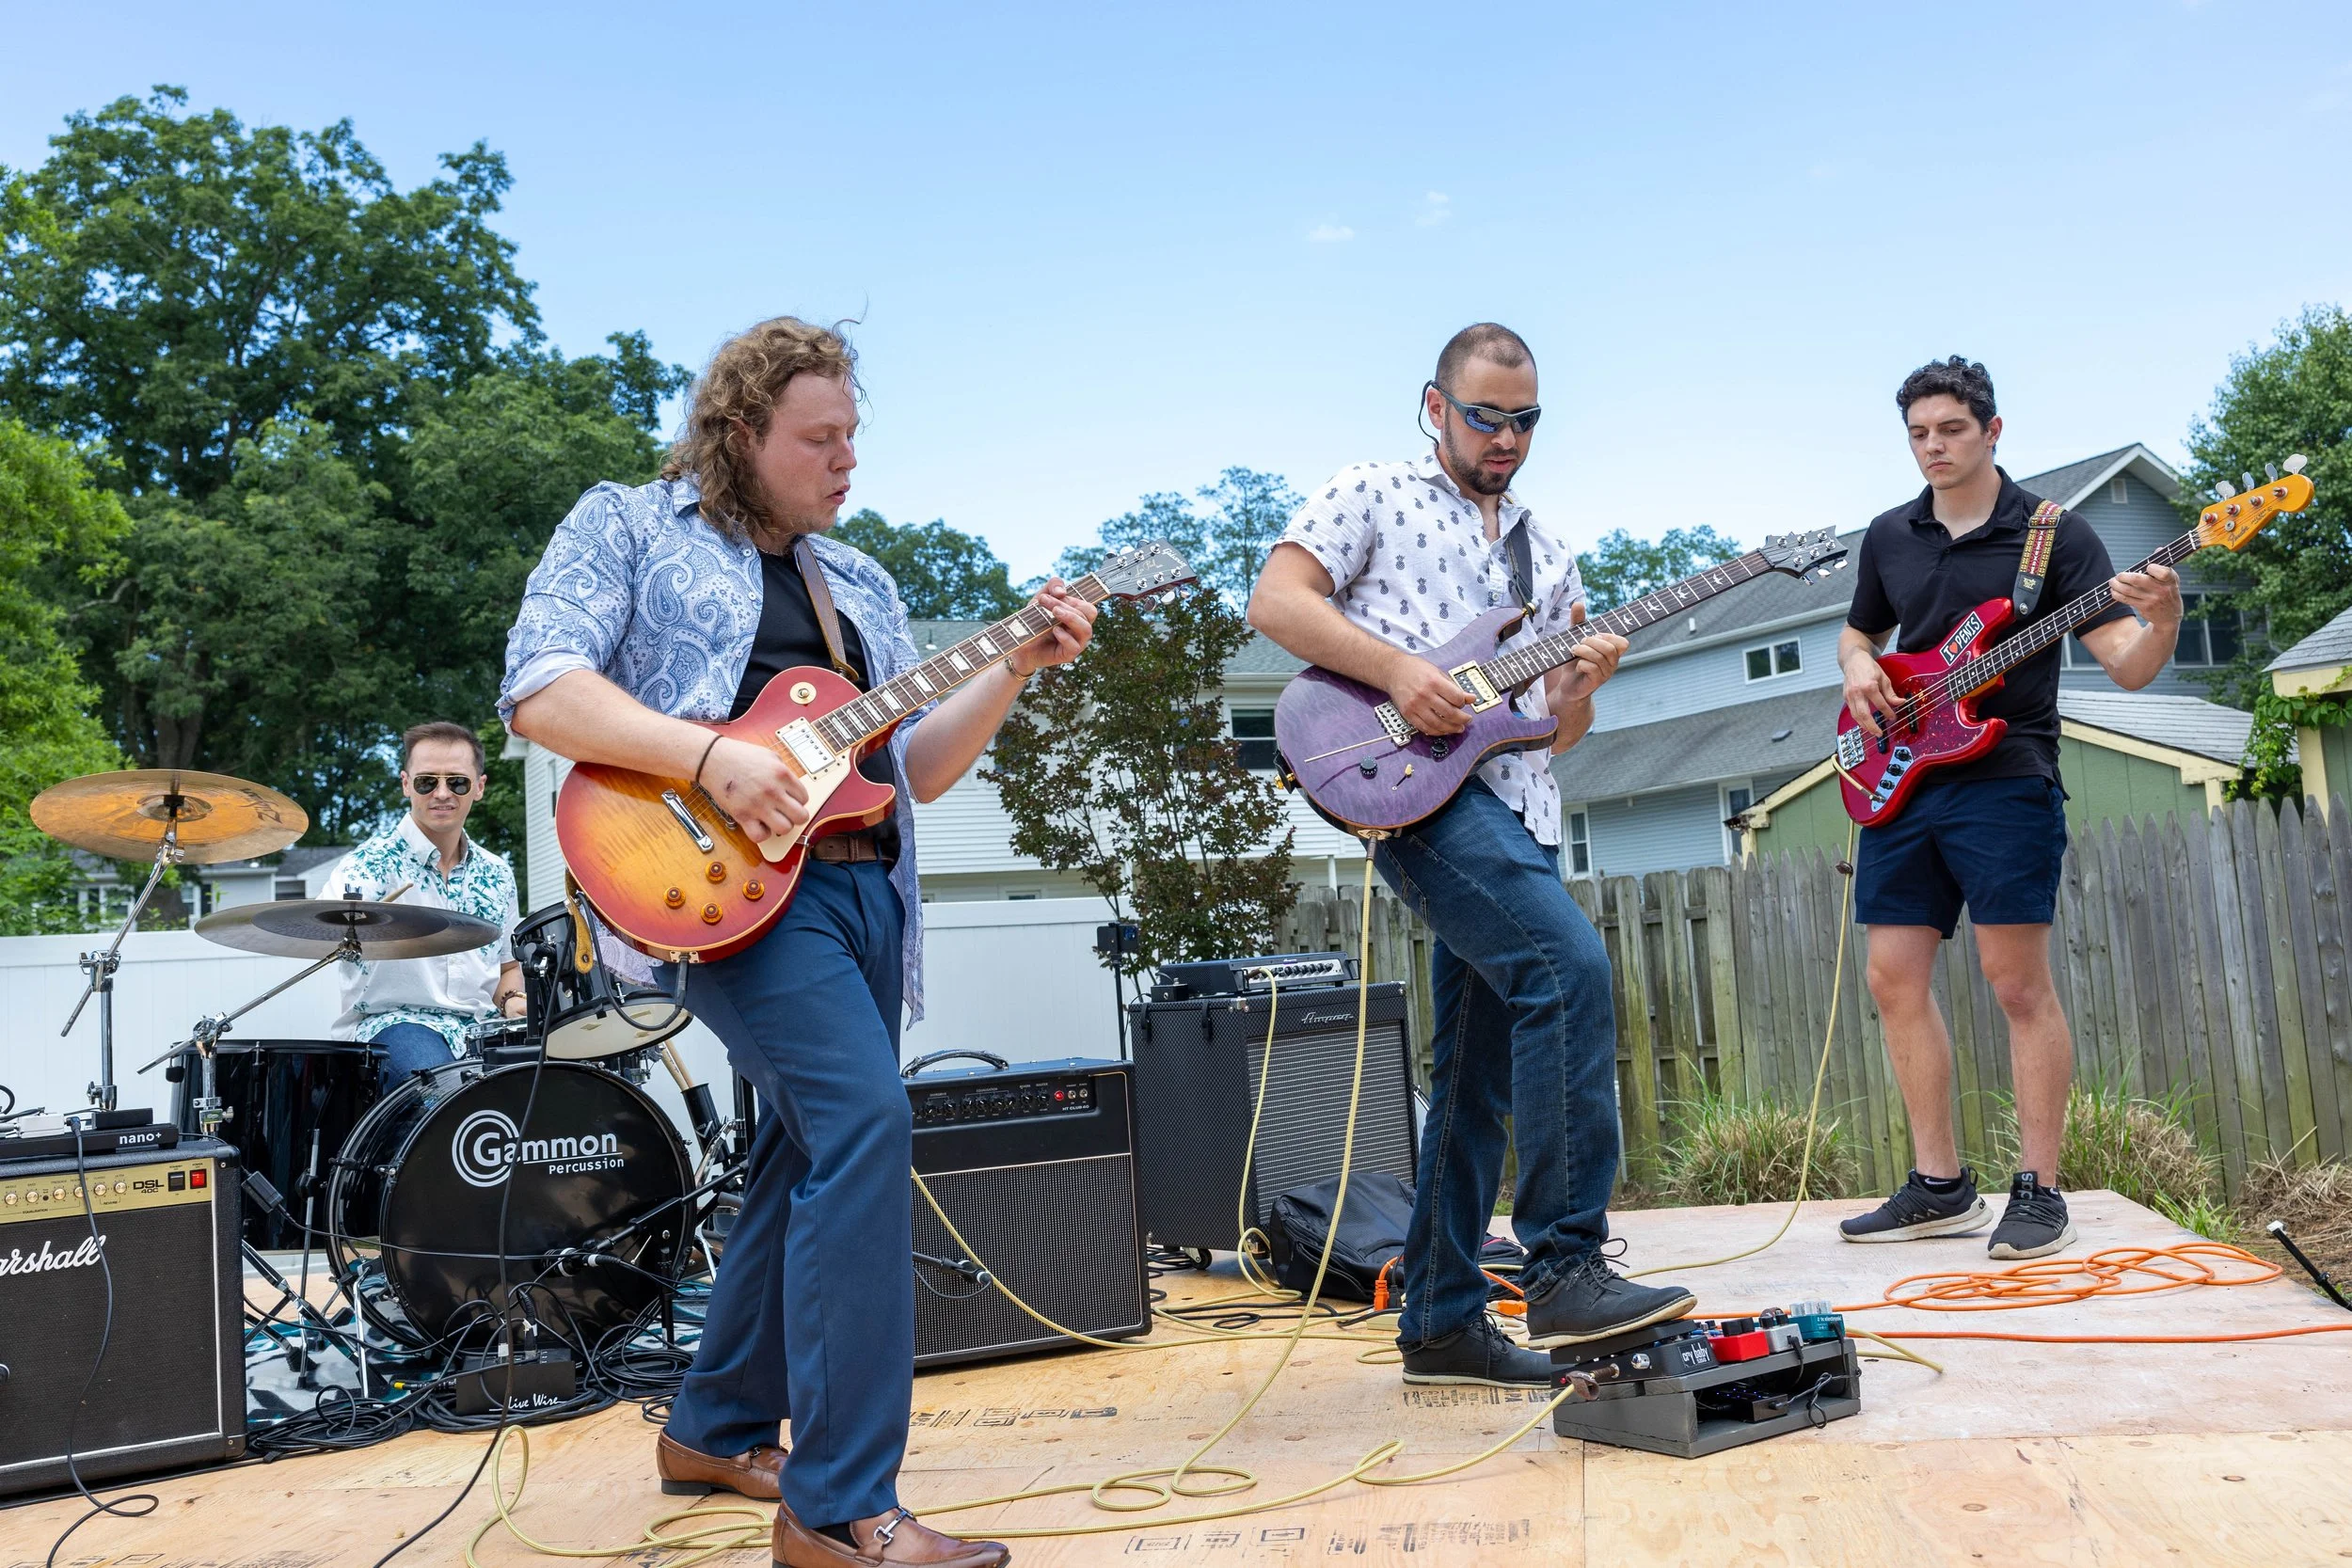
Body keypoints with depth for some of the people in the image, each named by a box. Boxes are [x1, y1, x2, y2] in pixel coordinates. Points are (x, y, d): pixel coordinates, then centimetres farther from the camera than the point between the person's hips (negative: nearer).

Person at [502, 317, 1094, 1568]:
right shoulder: (626, 526, 5)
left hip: (863, 889, 8)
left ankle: (717, 1429, 32)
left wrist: (1016, 669, 3)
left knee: (806, 1162, 13)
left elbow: (917, 768, 17)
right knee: (865, 1121, -24)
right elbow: (539, 693, -9)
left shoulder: (859, 584, 22)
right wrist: (712, 760, -20)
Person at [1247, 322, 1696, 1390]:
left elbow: (1558, 732, 21)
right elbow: (1275, 600, -5)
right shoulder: (1373, 496, 8)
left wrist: (1582, 686, -2)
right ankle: (1565, 1269, -22)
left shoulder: (1547, 552, 24)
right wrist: (1396, 667, -16)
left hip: (1516, 809, 7)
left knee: (1480, 1073, 6)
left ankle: (1441, 1323, 15)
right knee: (1569, 966, -26)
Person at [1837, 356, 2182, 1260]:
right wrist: (1858, 667, 4)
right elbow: (1858, 634, 27)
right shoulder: (1888, 538, 14)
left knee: (2019, 984, -5)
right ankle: (1940, 1186, 14)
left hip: (2005, 782, -5)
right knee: (1895, 981, 4)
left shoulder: (2053, 532, 0)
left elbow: (2127, 669, -5)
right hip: (1898, 783, 5)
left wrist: (2163, 622, -27)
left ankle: (2039, 1192, 5)